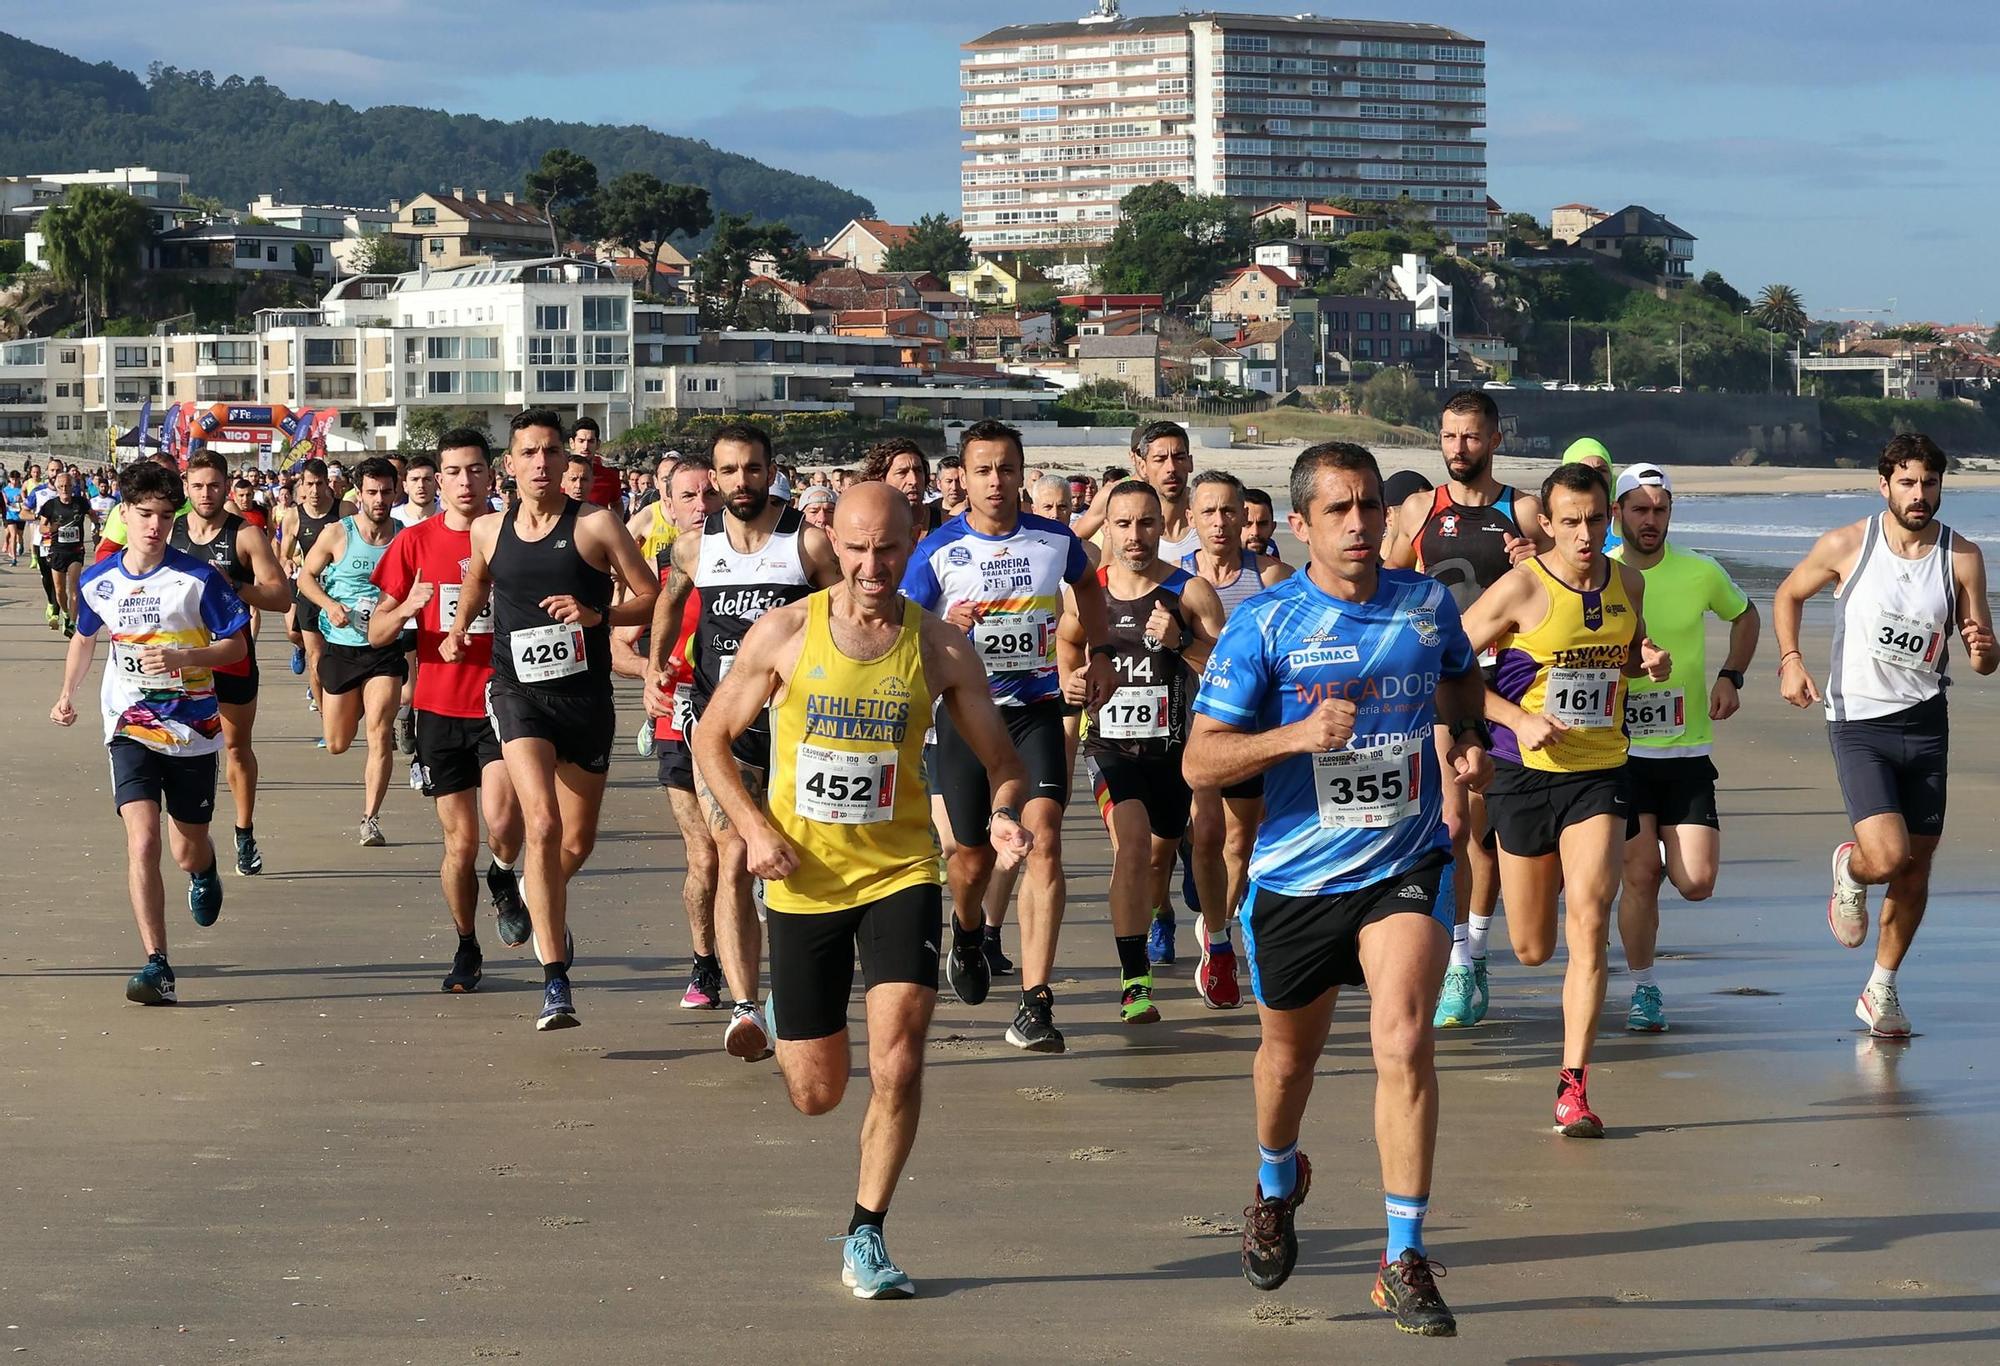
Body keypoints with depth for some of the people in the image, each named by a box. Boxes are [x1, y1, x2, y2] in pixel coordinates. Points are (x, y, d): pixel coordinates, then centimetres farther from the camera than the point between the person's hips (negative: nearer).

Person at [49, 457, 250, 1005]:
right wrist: (67, 693, 7)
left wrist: (182, 657, -23)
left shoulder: (197, 579, -11)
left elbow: (236, 645, -7)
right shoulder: (98, 582, -1)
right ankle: (157, 966, -18)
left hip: (192, 731, -1)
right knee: (143, 841, -17)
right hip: (131, 729, 1)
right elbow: (84, 637, 19)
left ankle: (204, 874, 52)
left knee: (188, 851, 12)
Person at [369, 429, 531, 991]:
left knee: (500, 816, -22)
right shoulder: (415, 541, 3)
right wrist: (405, 610, -19)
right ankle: (466, 949, 23)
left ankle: (504, 880, 11)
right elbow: (377, 634, 2)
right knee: (459, 841, 6)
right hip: (440, 707, 2)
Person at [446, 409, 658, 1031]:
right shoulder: (489, 530, 5)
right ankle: (555, 980, -21)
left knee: (578, 840, 12)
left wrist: (596, 615, -19)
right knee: (542, 824, -21)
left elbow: (651, 600, -4)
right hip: (519, 693, 0)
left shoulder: (596, 524, -5)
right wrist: (459, 629, 12)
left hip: (586, 695, 0)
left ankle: (540, 894, 50)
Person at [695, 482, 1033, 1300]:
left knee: (898, 1064, -16)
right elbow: (712, 739, 4)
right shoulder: (784, 633, -5)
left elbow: (1003, 761, 2)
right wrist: (755, 829, -10)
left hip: (900, 873, 0)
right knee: (815, 1094, 8)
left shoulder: (941, 649, -4)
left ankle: (865, 1239, 3)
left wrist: (1005, 813, -21)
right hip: (803, 881, 0)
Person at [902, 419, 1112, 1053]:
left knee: (1042, 838, -18)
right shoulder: (937, 550, -7)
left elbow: (1087, 584, 24)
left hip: (1037, 709, 0)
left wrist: (1099, 653, 18)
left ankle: (1035, 1003, -21)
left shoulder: (1054, 540, 1)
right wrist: (946, 628, -23)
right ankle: (968, 938, 48)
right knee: (971, 853, 11)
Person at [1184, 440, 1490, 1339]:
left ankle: (1405, 1258, -11)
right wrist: (1298, 735, -26)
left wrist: (1468, 742, 6)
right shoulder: (1264, 622, -10)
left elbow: (1459, 676, 25)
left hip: (1406, 867, 0)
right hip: (1296, 874, 0)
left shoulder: (1428, 605, 0)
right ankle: (1276, 1188, 51)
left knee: (1402, 1042, -19)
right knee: (1288, 1056, 19)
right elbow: (1200, 762, -12)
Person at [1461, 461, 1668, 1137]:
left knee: (1589, 923, -17)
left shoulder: (1628, 584, 5)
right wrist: (1519, 719, -17)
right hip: (1525, 775, -2)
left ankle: (1573, 1087, -15)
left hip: (1599, 775, 2)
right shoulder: (1521, 588, -11)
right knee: (1532, 949, 9)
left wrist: (1651, 664, 1)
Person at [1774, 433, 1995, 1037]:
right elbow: (1788, 595, 10)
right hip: (1858, 722, -3)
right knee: (1888, 856, -19)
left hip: (1926, 722, 3)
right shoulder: (1846, 545, -8)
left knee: (1916, 868, 8)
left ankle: (1881, 989, 28)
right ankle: (1849, 871, 19)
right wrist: (1790, 659, -4)